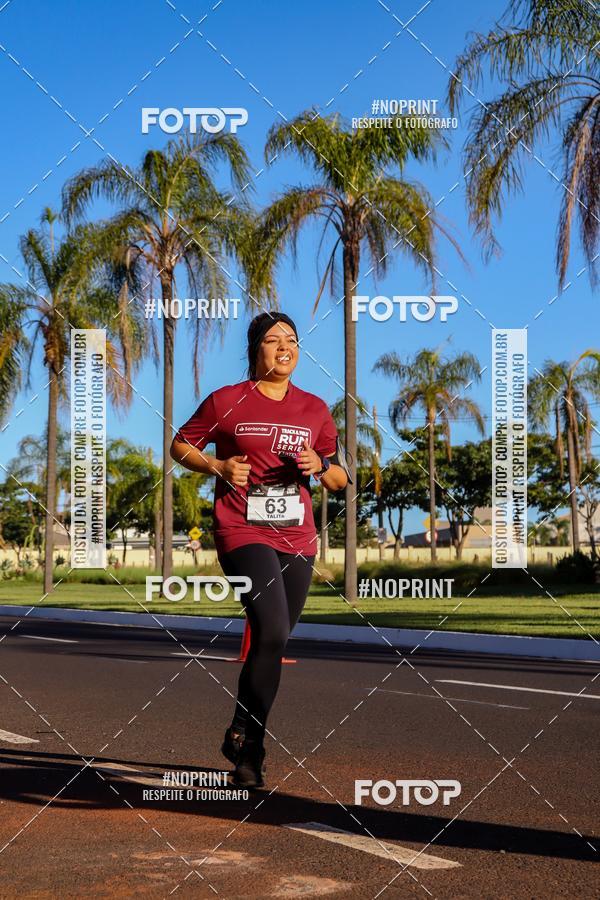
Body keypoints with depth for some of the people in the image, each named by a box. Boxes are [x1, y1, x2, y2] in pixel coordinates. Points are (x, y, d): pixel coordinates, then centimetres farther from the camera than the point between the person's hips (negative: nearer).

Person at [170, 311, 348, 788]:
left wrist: (320, 466, -6)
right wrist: (218, 466, -8)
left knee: (273, 642, 8)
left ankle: (246, 748, 24)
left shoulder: (315, 409, 10)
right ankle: (247, 740, -3)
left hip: (297, 542, 4)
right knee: (272, 633, -21)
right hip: (243, 534, -4)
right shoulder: (227, 401, 0)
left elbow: (340, 480, 16)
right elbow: (180, 445, 10)